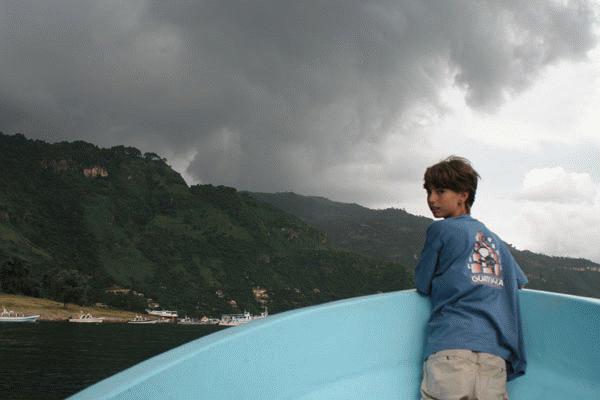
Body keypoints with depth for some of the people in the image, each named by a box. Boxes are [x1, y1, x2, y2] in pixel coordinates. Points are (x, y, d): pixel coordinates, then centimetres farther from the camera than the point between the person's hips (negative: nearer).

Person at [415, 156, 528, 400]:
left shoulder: (440, 229, 8)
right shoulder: (495, 240, 24)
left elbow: (422, 286, 13)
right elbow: (520, 282, 35)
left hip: (451, 345, -5)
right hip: (496, 353, 5)